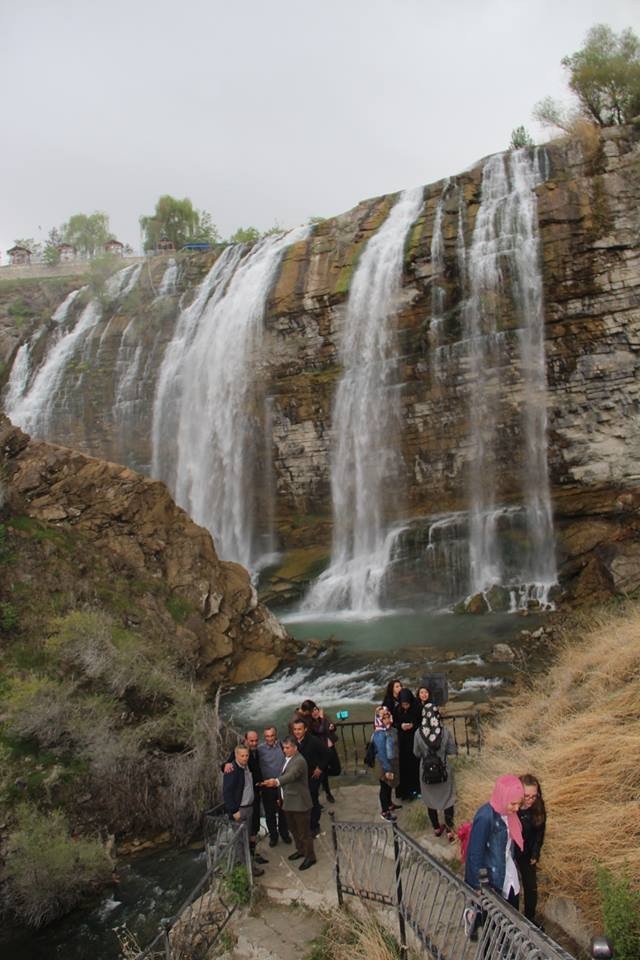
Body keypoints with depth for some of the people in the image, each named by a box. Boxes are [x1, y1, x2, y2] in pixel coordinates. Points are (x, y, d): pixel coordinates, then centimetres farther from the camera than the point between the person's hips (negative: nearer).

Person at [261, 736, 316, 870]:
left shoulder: (299, 761, -23)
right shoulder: (287, 758, 7)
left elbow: (291, 776, -39)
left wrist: (276, 781, -54)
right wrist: (281, 796, 16)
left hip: (299, 803, -9)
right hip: (289, 802, 9)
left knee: (304, 831, 3)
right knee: (294, 829, 22)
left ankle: (310, 856, 17)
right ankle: (301, 850, 39)